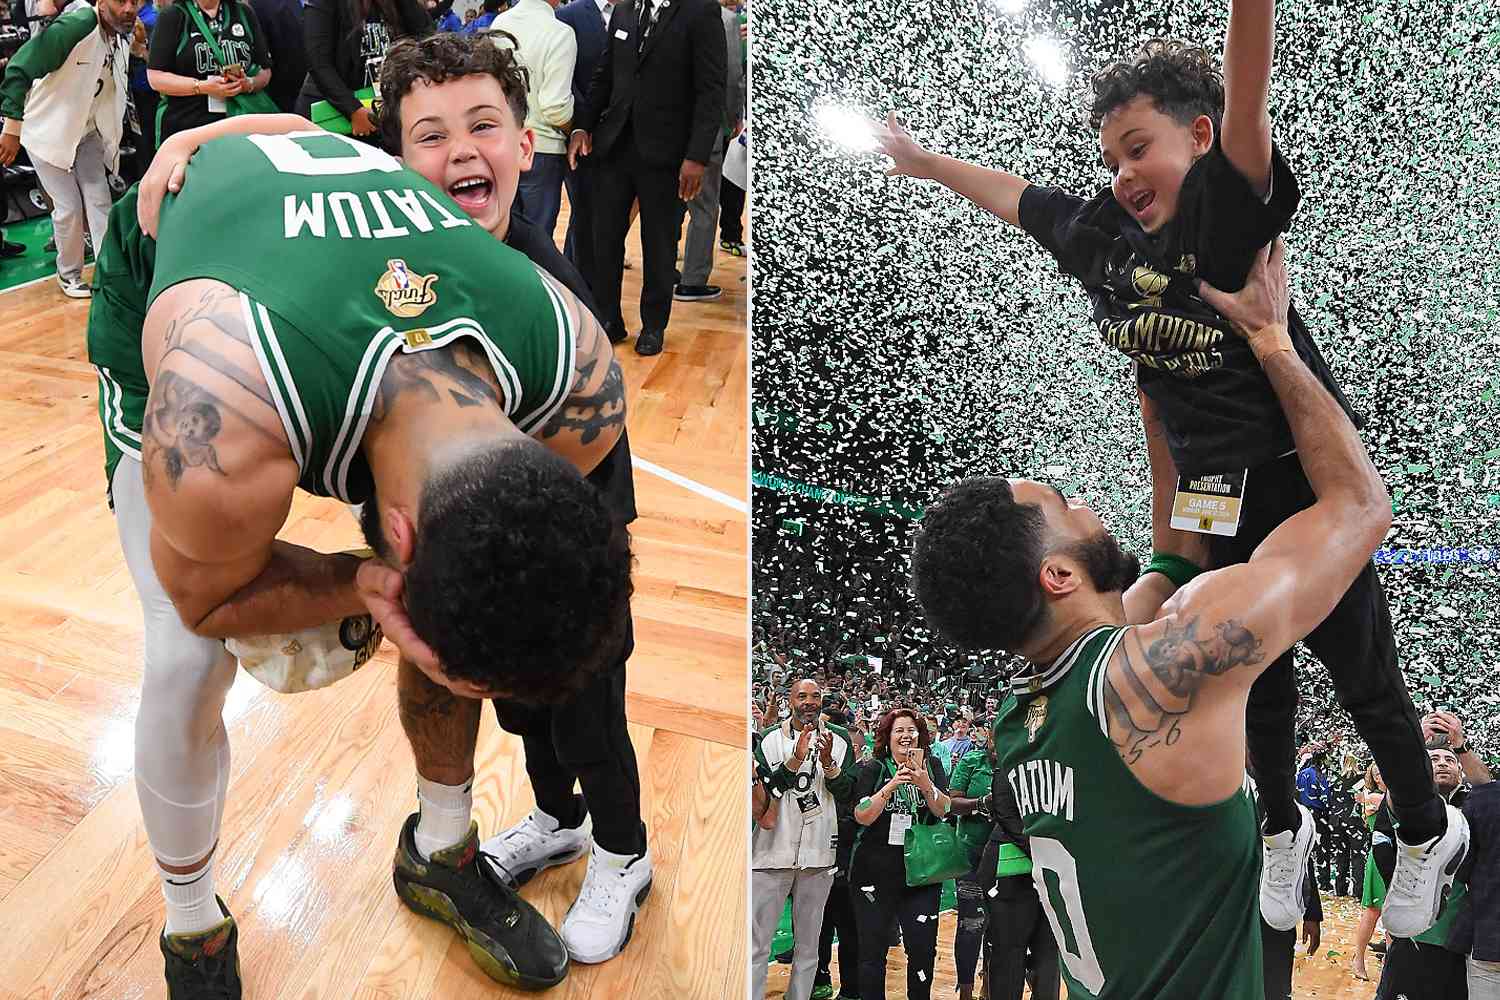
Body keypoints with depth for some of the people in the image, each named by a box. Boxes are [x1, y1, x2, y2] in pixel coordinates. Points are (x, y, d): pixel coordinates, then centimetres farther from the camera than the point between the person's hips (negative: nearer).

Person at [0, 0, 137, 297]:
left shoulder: (122, 35, -3)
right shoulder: (74, 27, -27)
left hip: (86, 133, 6)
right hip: (48, 131, -6)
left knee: (100, 202, 3)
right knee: (69, 207, -3)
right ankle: (68, 275, 16)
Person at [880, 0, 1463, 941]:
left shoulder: (1226, 202, -17)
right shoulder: (1102, 235, -1)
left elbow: (1245, 94, -36)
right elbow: (1010, 191, 15)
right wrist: (921, 159, 27)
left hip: (1308, 484, -5)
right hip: (1216, 506, 5)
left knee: (1366, 679, 12)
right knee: (1255, 677, 19)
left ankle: (1430, 832, 38)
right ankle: (1284, 828, 44)